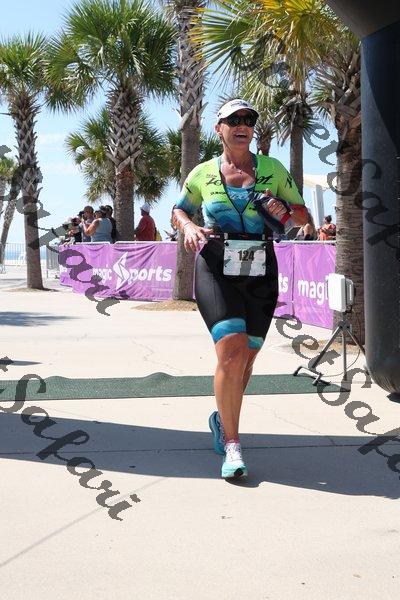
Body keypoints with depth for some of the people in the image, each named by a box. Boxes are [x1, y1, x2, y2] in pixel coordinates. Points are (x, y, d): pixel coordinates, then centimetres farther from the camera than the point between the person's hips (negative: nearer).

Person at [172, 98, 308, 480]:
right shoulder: (202, 174, 6)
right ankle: (232, 447, -13)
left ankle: (222, 419, 38)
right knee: (231, 351, -19)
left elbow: (302, 214, 14)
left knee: (246, 357, 9)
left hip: (260, 273, 3)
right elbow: (179, 210, 22)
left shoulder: (272, 170, 8)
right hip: (216, 269, -2)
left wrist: (283, 213, -8)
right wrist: (188, 227, -1)